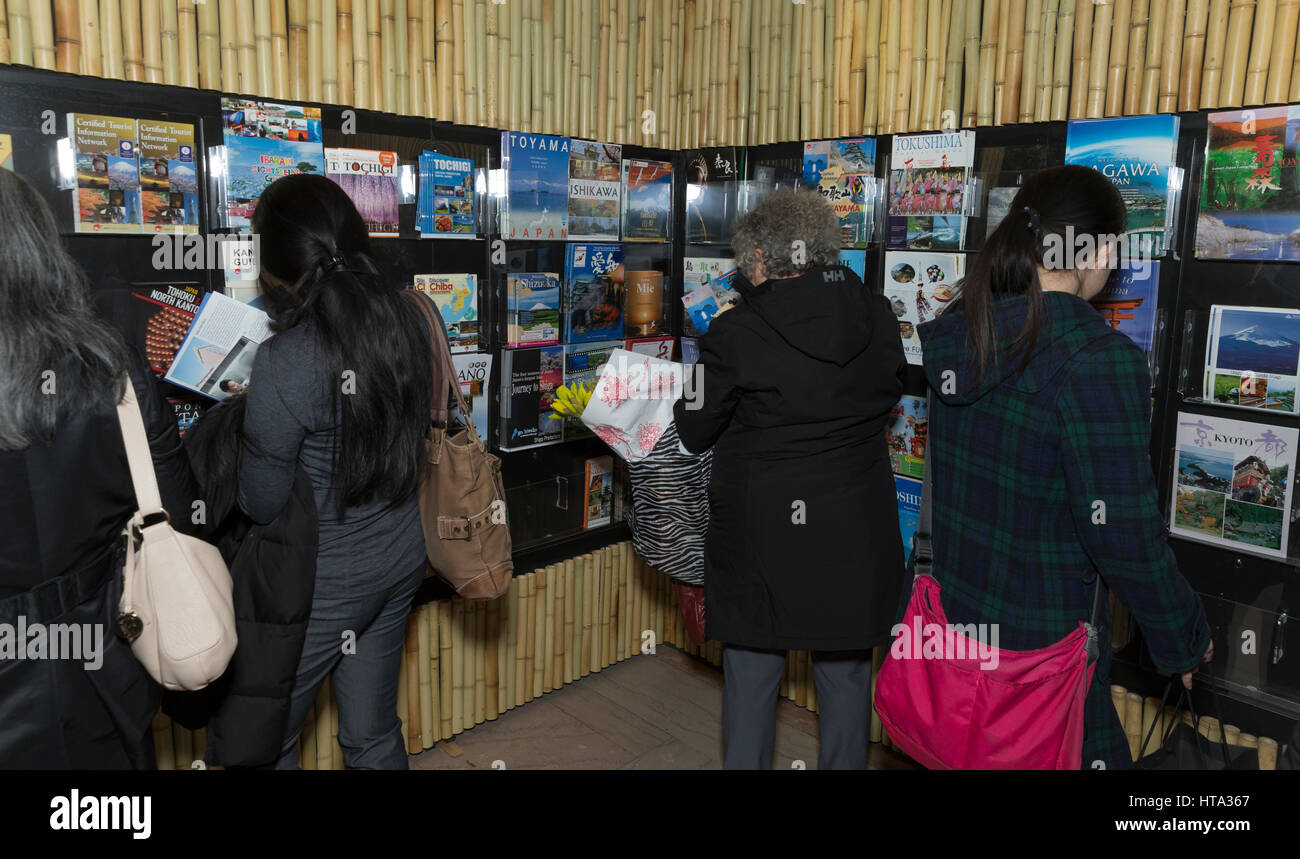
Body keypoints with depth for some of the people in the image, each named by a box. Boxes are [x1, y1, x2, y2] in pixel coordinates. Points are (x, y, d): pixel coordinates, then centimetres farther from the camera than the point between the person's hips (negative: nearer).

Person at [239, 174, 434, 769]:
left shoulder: (284, 364, -25)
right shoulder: (408, 320, -7)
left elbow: (262, 507, -15)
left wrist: (243, 416, 0)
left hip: (322, 579, -6)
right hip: (401, 554, 6)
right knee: (374, 737, 22)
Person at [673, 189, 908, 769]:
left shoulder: (736, 333, -15)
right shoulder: (877, 319, -4)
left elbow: (693, 434, -6)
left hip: (761, 532, -3)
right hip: (855, 533, 4)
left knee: (751, 676, 14)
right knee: (846, 674, 18)